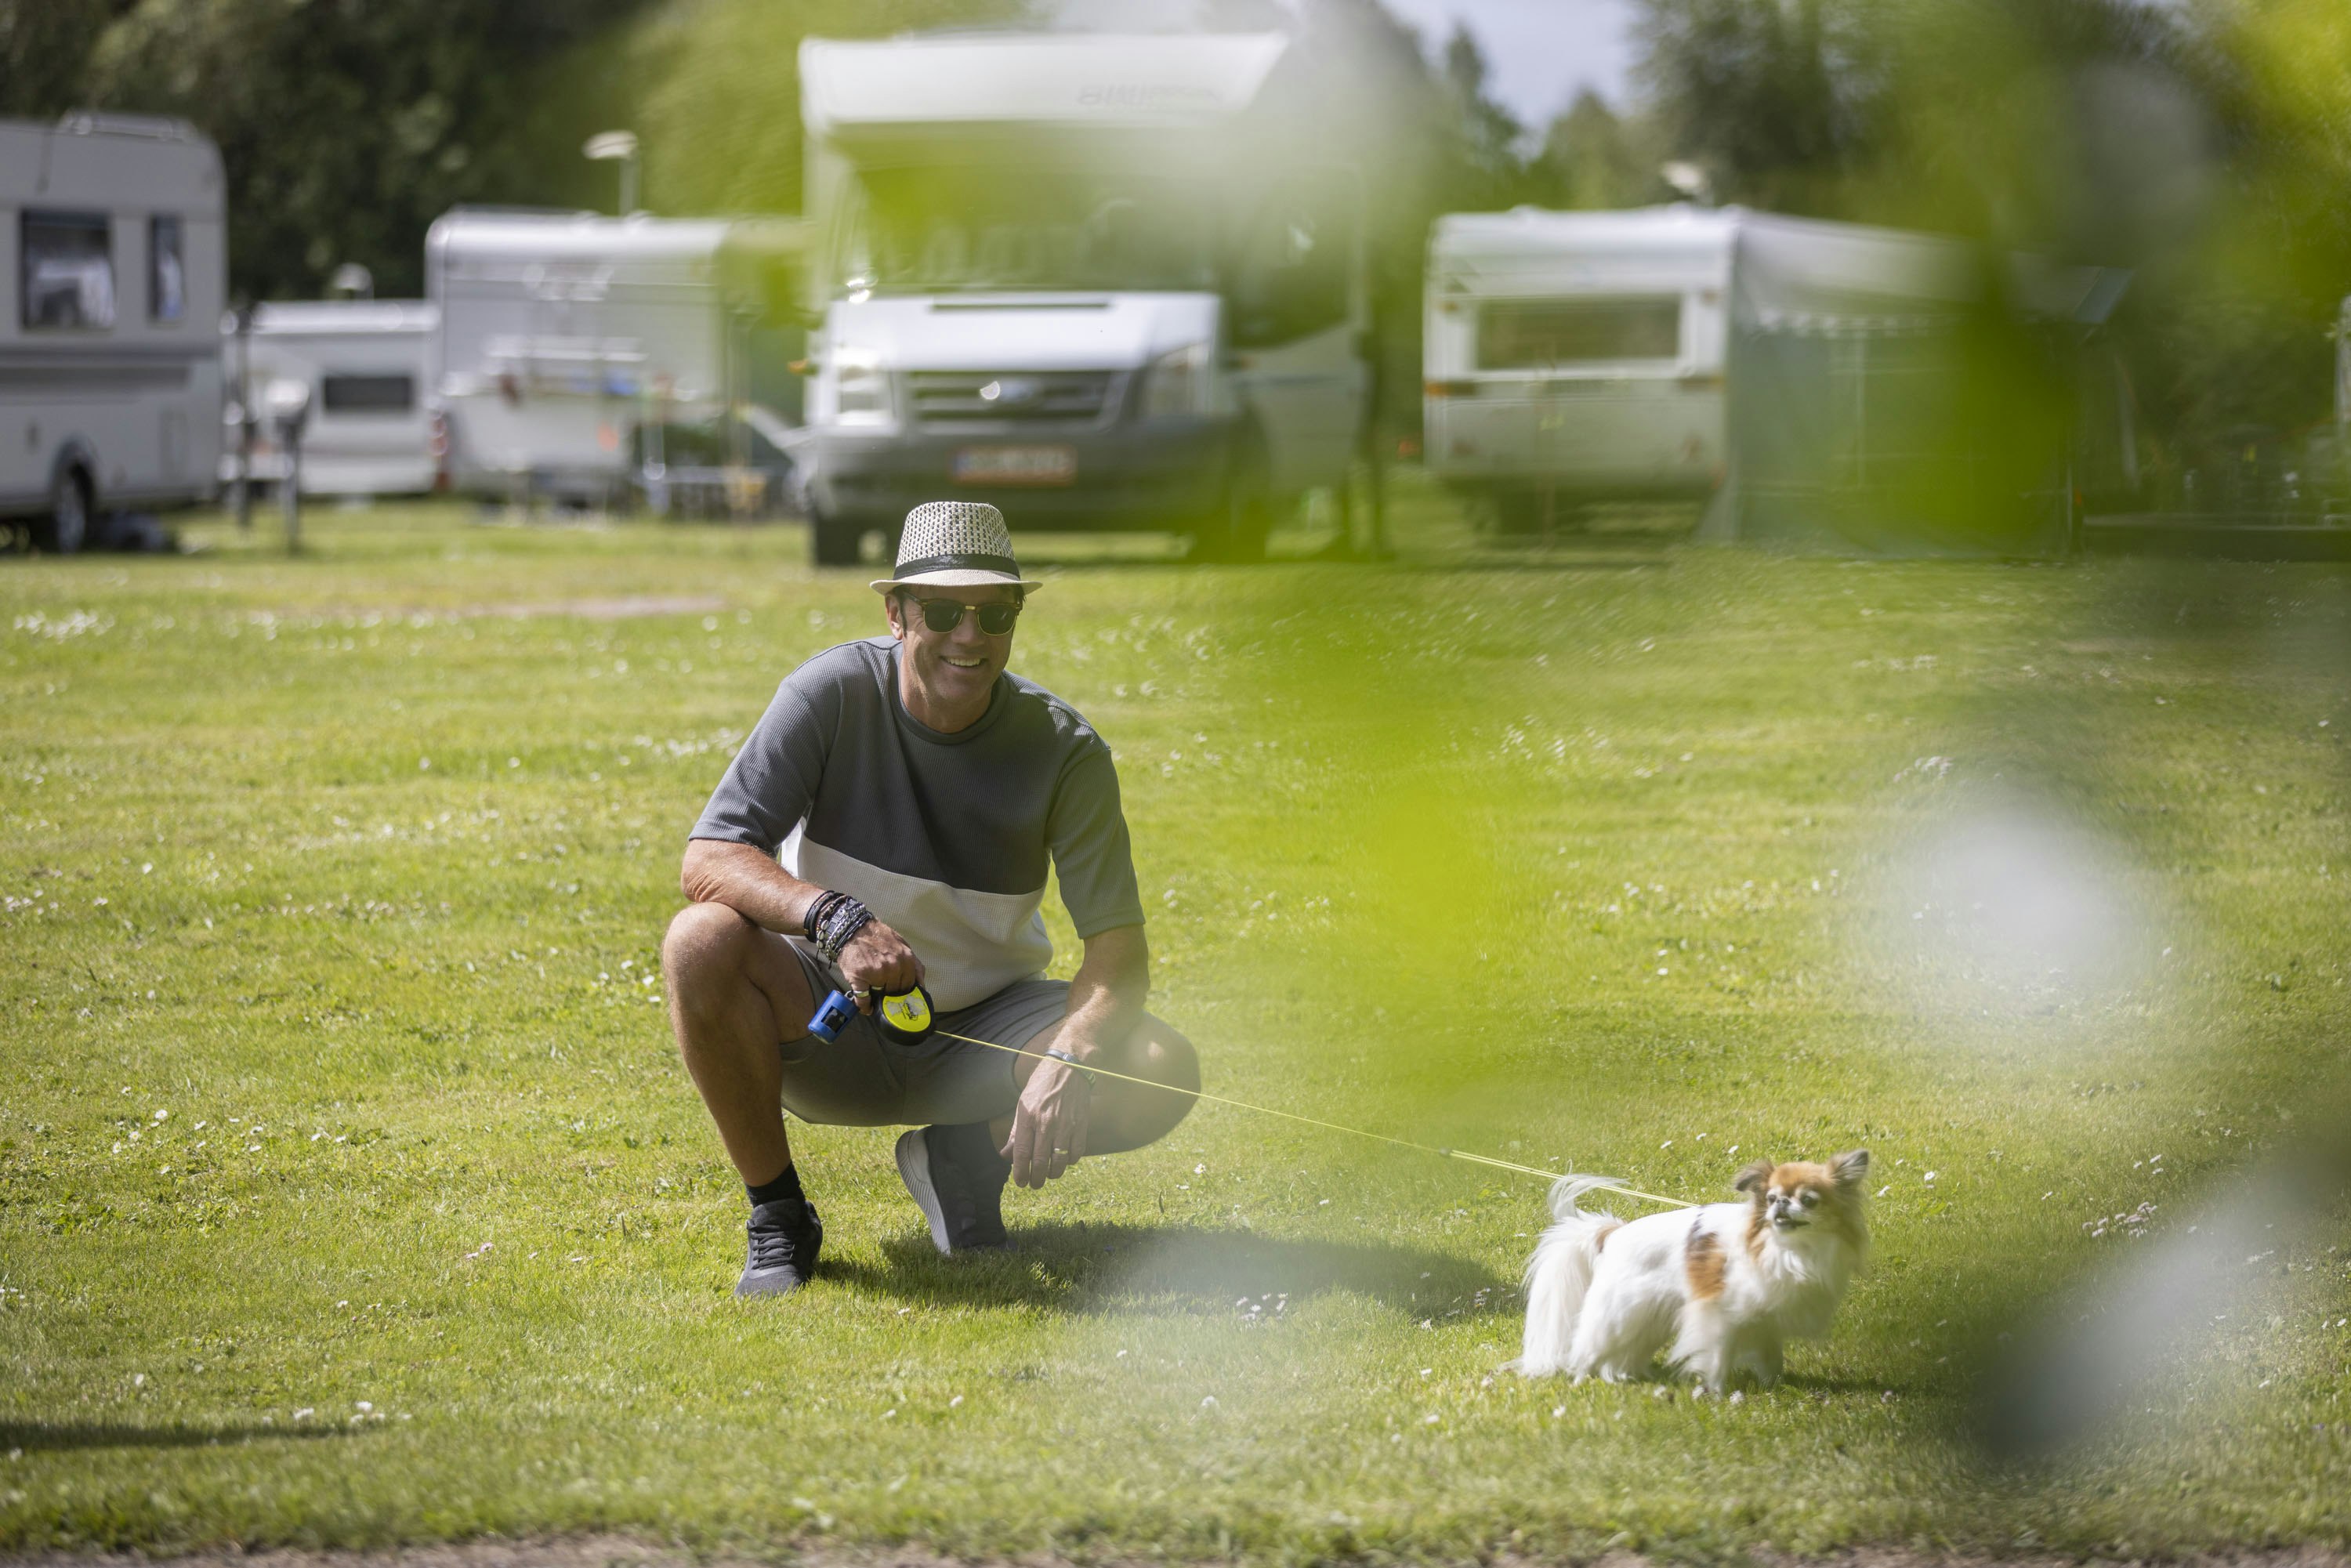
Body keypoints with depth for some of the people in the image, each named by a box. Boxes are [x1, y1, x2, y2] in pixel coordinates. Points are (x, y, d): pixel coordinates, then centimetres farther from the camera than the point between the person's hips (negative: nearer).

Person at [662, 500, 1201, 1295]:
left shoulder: (1064, 748, -12)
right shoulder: (835, 694, -16)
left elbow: (1119, 951, -15)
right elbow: (708, 859, -22)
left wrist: (1068, 1064, -36)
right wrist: (836, 918, -41)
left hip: (980, 1034, 1)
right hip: (835, 1030, -1)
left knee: (1165, 1072, -24)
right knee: (703, 941, -33)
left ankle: (969, 1155, 7)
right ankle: (777, 1215, -11)